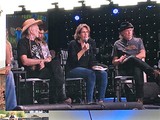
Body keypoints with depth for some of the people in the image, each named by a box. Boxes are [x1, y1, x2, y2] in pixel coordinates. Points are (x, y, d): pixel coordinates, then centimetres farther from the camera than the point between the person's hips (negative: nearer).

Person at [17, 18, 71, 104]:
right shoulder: (22, 42, -2)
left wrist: (42, 63, -8)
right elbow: (25, 61, -16)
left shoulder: (36, 43, 25)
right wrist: (42, 60, -15)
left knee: (56, 63, -20)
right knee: (55, 72, -26)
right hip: (30, 72, -7)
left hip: (39, 68, 8)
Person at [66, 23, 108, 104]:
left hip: (86, 68, 6)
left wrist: (94, 66, -7)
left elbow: (92, 59, 13)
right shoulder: (73, 44, -4)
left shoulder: (91, 43, 11)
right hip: (72, 70, -6)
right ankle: (89, 101, -32)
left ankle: (101, 100, -22)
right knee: (91, 74, -33)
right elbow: (74, 60, -15)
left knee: (103, 74, -19)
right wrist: (83, 50, -19)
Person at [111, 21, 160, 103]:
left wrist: (131, 58, -9)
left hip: (136, 66, 1)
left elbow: (143, 54, 7)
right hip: (124, 69, -1)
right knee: (132, 58, -38)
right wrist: (119, 60, -10)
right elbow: (114, 62, 15)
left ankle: (139, 99, -53)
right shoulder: (117, 44, 20)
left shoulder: (138, 40, 24)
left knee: (138, 70, -42)